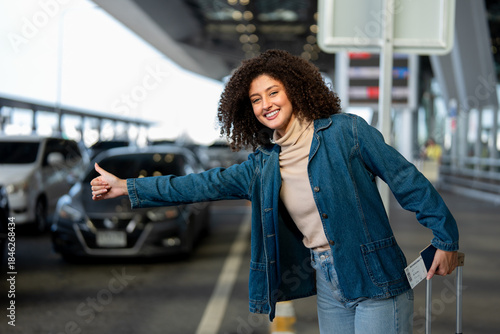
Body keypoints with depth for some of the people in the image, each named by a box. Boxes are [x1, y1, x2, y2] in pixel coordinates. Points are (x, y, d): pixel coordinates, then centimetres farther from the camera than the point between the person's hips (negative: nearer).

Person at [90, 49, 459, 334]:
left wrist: (445, 237, -5)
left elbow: (407, 180, -4)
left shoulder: (346, 131, -6)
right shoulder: (263, 166, 8)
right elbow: (204, 184, 12)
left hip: (376, 281, -5)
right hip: (328, 286, 5)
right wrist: (127, 187, 12)